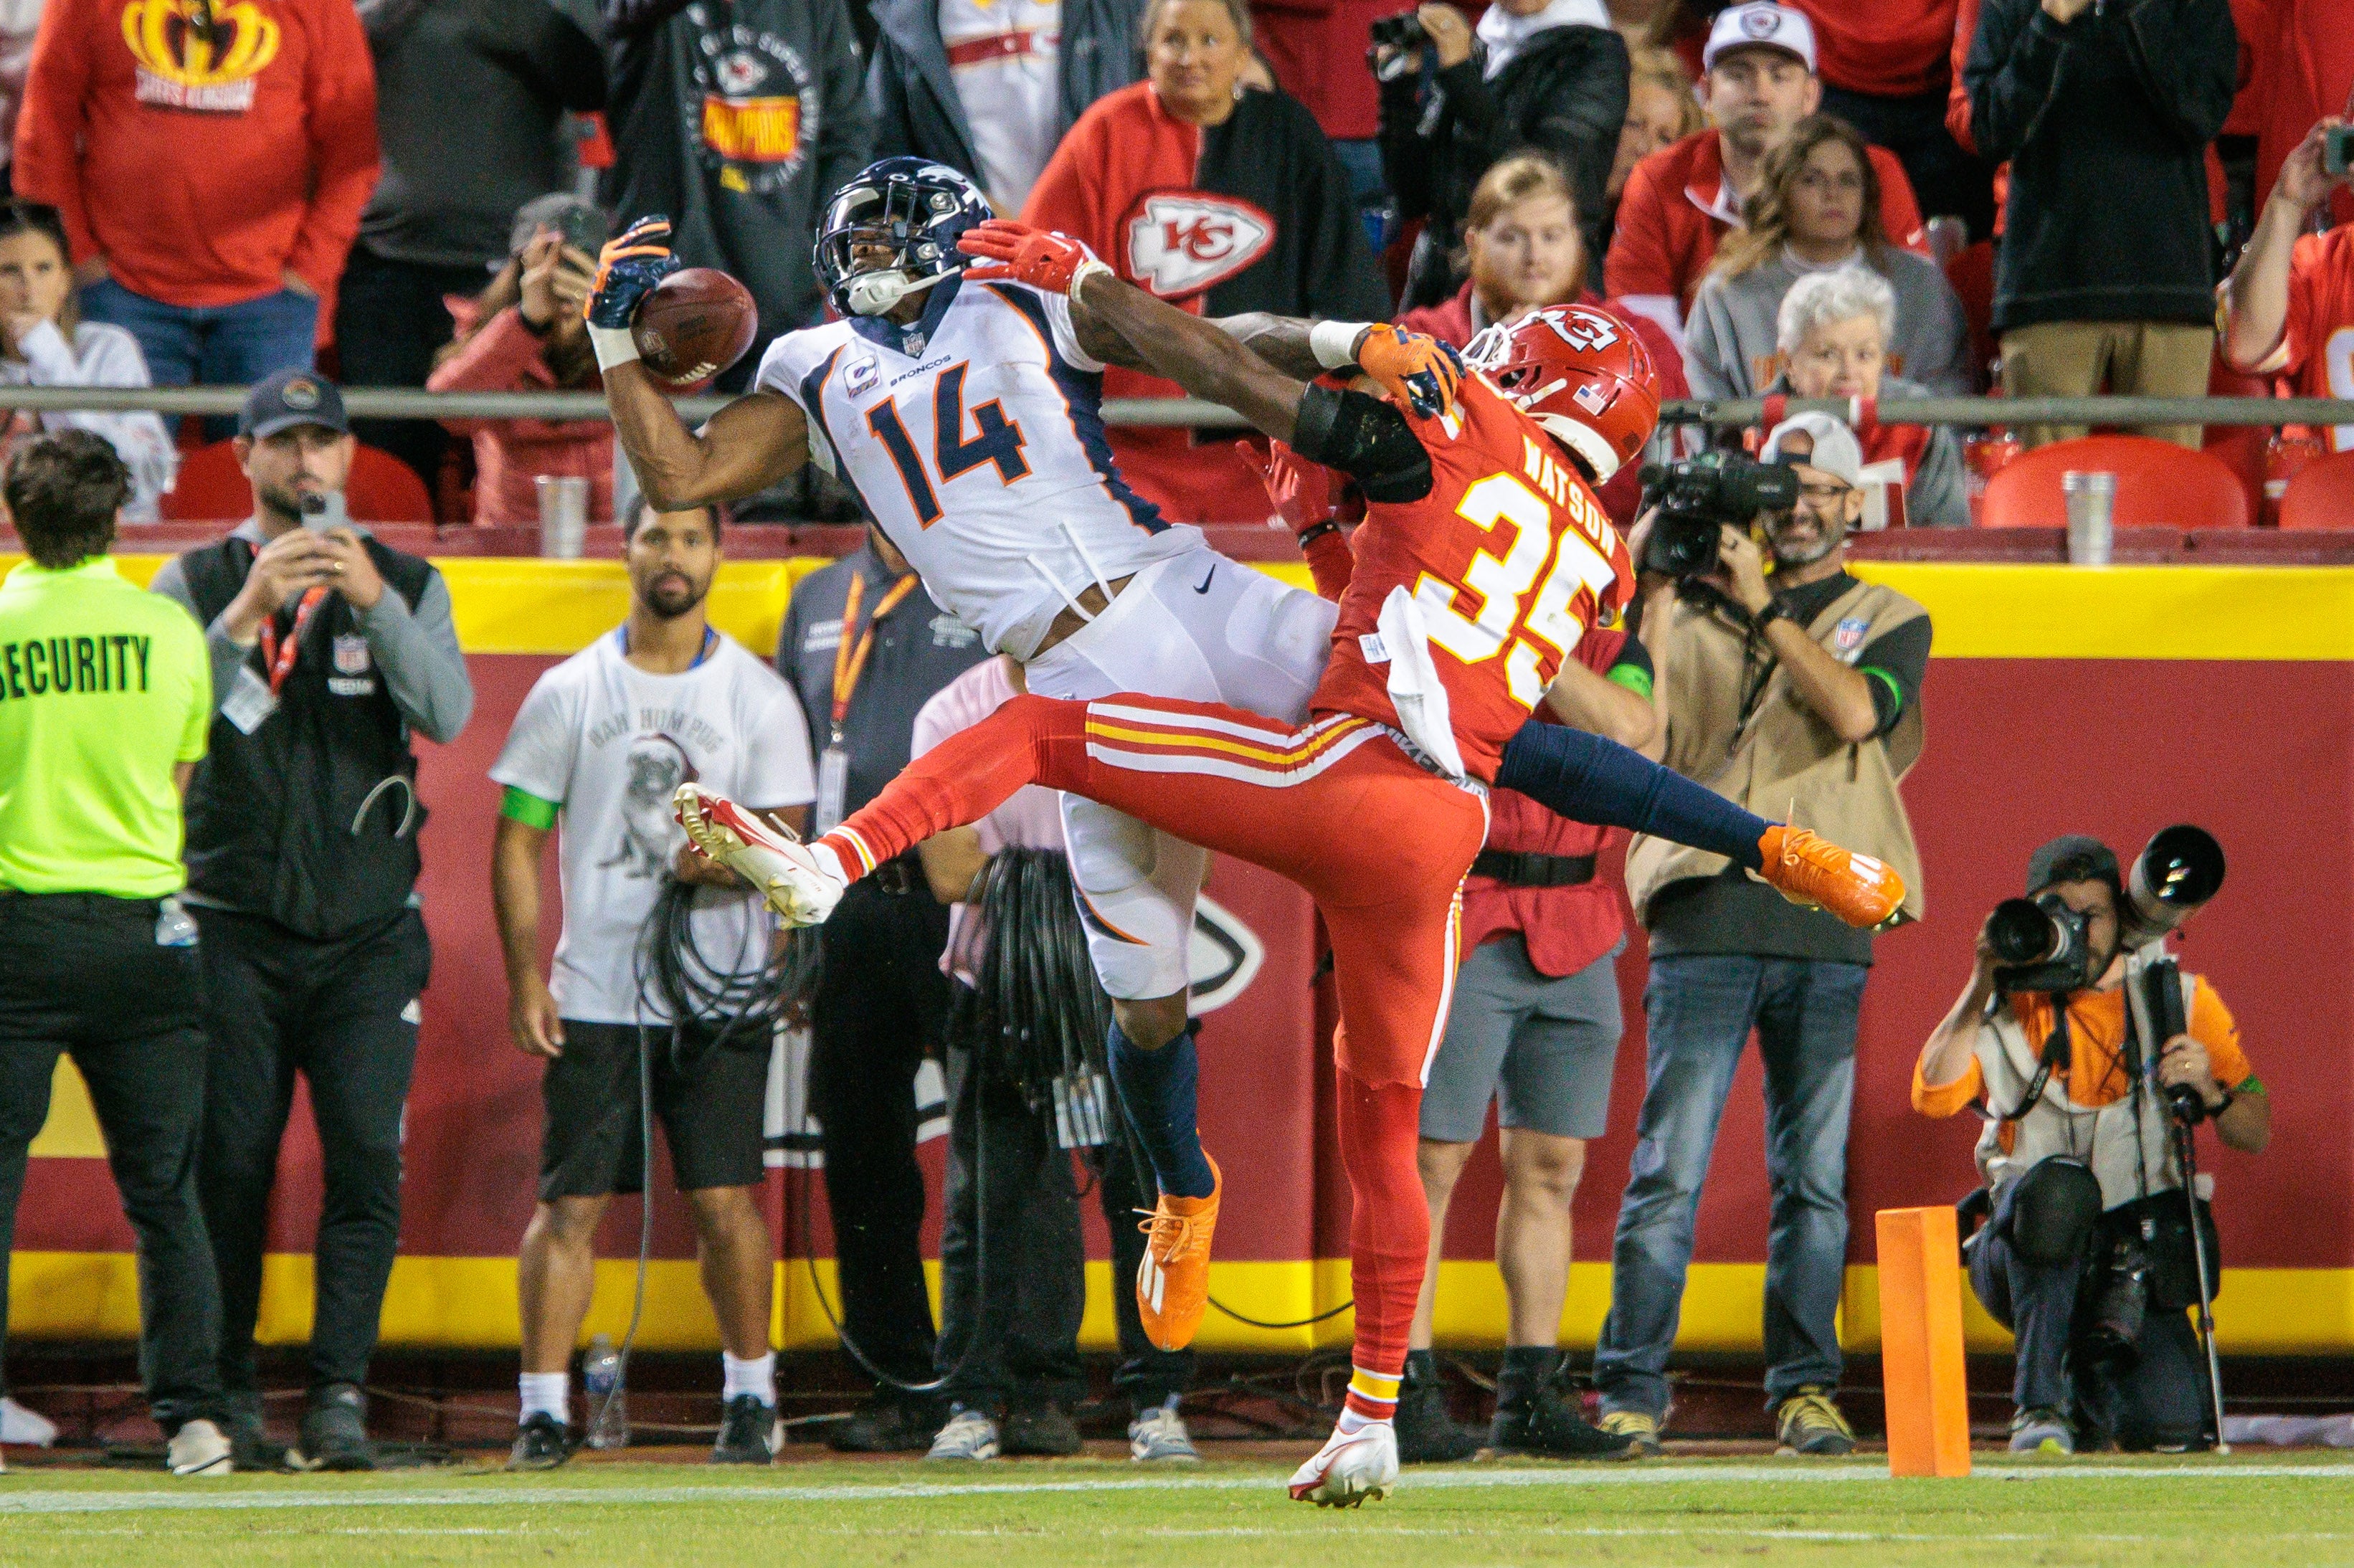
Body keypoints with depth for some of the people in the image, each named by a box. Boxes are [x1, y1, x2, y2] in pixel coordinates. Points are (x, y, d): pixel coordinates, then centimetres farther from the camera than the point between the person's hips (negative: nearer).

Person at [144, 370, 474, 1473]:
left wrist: (375, 602, -20)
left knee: (367, 1161, -10)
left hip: (369, 935, 1)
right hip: (235, 930, -1)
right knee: (229, 1164, -2)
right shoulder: (196, 585, 8)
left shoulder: (408, 585, 10)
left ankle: (339, 1392, -9)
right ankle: (226, 1394, 7)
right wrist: (247, 616, -22)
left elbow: (447, 713, -7)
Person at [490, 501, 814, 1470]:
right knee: (571, 1201, -4)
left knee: (724, 1200, -4)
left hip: (719, 989, 0)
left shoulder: (759, 697, 6)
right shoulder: (569, 693, 7)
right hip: (594, 991, 0)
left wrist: (727, 858, -23)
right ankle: (544, 1408, 1)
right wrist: (524, 978, -3)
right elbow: (519, 840, 6)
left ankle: (750, 1397, 11)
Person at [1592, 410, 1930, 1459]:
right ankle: (1630, 1391, -7)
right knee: (1670, 1166, -7)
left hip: (1827, 917, 1)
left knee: (1815, 1174, 1)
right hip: (1706, 913, -1)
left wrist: (1763, 608, -9)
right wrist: (1655, 585, -5)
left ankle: (1803, 1389, 7)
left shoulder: (1890, 621, 15)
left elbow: (1857, 710, -6)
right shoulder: (1698, 604, 16)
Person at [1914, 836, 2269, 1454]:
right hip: (2028, 1254, -1)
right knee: (2058, 1180, -38)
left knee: (2170, 1426, -21)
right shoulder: (2010, 1006, 2)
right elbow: (1932, 1097, -16)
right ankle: (2039, 1402, -27)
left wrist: (2209, 1091, -19)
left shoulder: (2178, 997, 4)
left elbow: (2255, 1136, 2)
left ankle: (2093, 1374, 17)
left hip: (2138, 1257, 1)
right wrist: (1981, 985, -19)